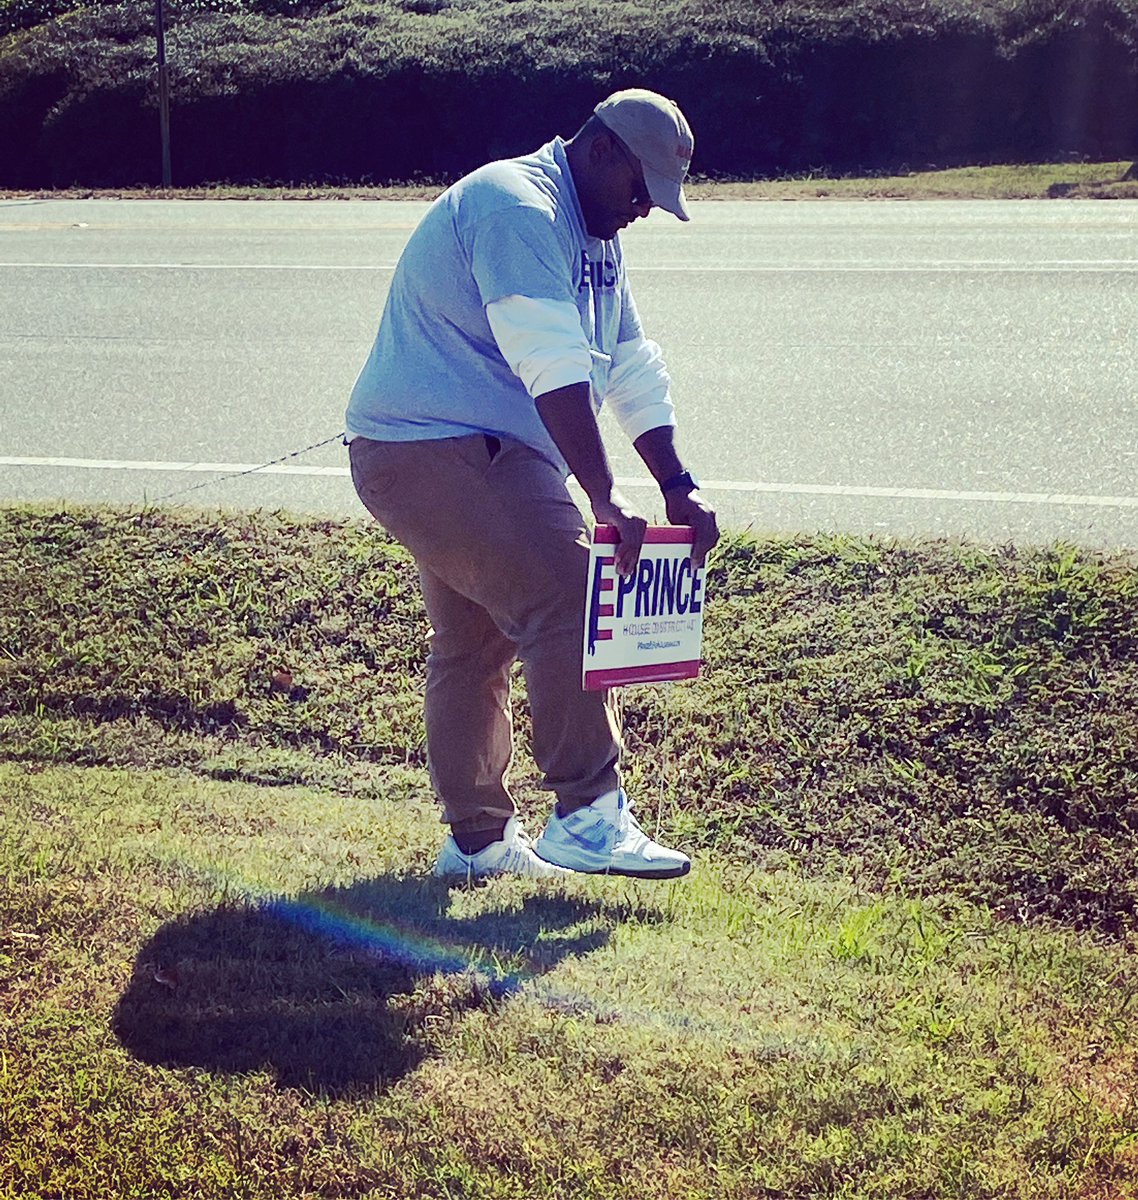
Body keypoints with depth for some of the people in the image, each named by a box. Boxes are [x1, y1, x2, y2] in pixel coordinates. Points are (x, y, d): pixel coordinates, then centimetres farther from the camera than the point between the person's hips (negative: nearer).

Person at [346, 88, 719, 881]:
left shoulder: (593, 235, 15)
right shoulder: (516, 209, -18)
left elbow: (634, 369, 13)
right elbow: (556, 370, -28)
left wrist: (678, 486, 5)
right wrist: (605, 497, -33)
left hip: (477, 455, 11)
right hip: (433, 449, -11)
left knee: (476, 641, 15)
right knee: (568, 600, -19)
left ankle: (478, 839, 25)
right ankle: (589, 815, -17)